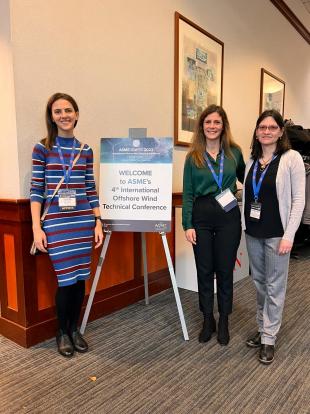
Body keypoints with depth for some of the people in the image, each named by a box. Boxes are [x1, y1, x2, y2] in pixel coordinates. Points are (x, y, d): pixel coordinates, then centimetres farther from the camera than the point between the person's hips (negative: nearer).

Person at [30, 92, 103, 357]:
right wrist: (36, 227, -7)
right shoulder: (42, 149, 1)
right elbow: (36, 190, -1)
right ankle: (62, 332, 24)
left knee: (80, 277, 8)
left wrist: (98, 222, 5)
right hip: (55, 221, -3)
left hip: (83, 220, 3)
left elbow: (91, 189, 10)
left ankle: (75, 329, 29)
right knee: (66, 278, -1)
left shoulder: (86, 150, 9)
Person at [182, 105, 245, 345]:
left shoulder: (234, 152, 4)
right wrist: (188, 225, -5)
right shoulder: (193, 156, 3)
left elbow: (245, 179, 19)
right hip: (201, 217, 0)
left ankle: (224, 321, 26)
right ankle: (208, 320, 27)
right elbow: (188, 193, 1)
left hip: (229, 217, 0)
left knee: (225, 270, 8)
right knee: (204, 270, 9)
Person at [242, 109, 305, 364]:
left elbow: (298, 199, -9)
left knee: (274, 286, 5)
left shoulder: (292, 158, -7)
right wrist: (243, 221, 2)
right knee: (259, 283, 15)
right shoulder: (252, 160, 8)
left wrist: (289, 235, -14)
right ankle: (262, 328, 33)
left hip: (276, 233, -5)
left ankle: (269, 339, 19)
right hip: (253, 232, 5)